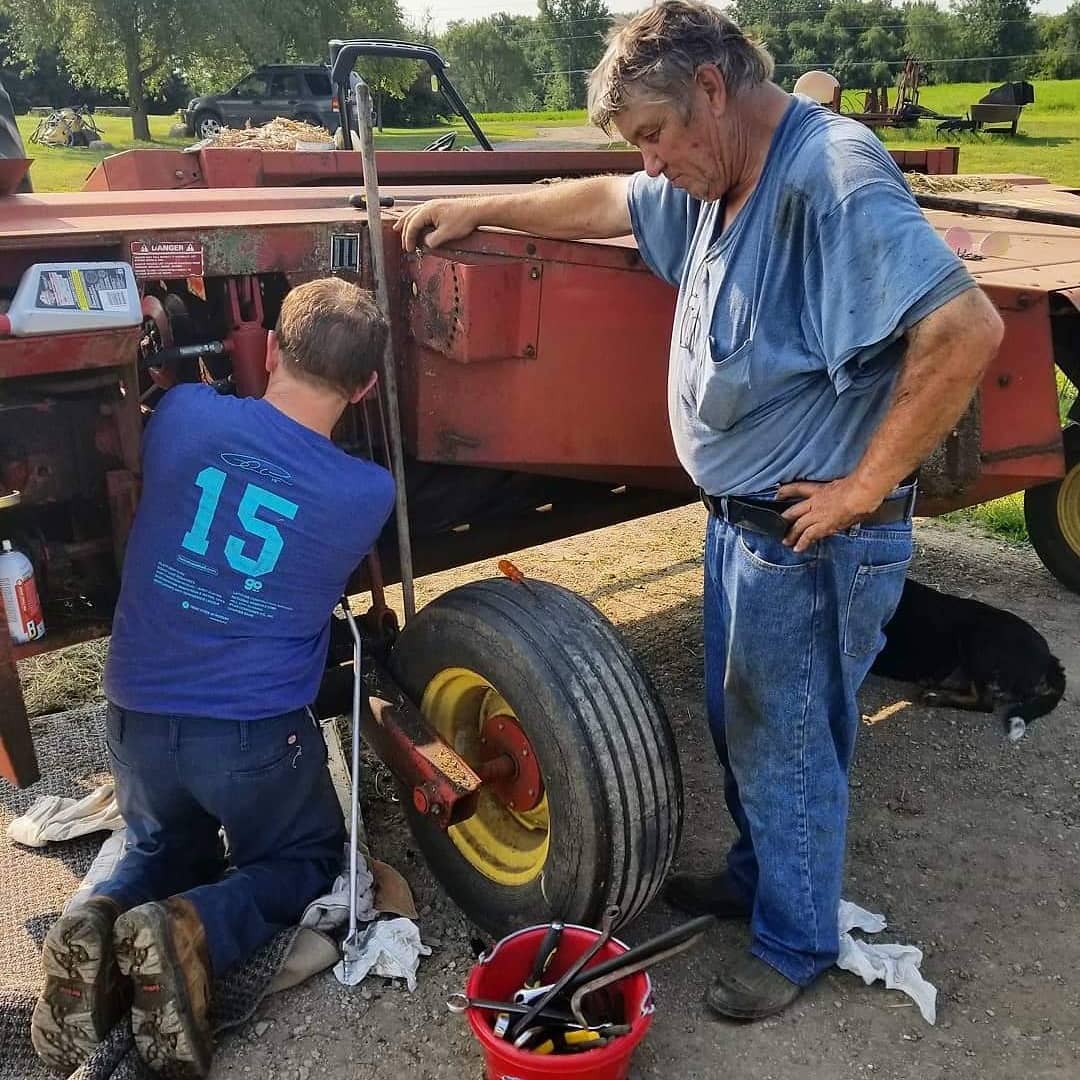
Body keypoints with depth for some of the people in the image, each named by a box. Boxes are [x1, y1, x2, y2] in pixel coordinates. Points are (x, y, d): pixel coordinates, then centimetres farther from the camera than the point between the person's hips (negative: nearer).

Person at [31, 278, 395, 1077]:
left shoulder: (183, 414, -8)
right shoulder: (369, 493, -11)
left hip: (139, 715, 3)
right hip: (256, 732, -3)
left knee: (161, 852, 30)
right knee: (306, 859, 23)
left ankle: (98, 926, -3)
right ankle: (192, 931, -7)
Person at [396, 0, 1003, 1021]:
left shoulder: (830, 175, -24)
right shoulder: (719, 181, 5)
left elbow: (967, 329, -32)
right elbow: (605, 203, 22)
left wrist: (864, 486, -25)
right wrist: (479, 209, 22)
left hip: (813, 538, -9)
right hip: (739, 517, 9)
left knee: (785, 745, 8)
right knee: (738, 720, 23)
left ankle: (796, 943, 32)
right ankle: (756, 874, 46)